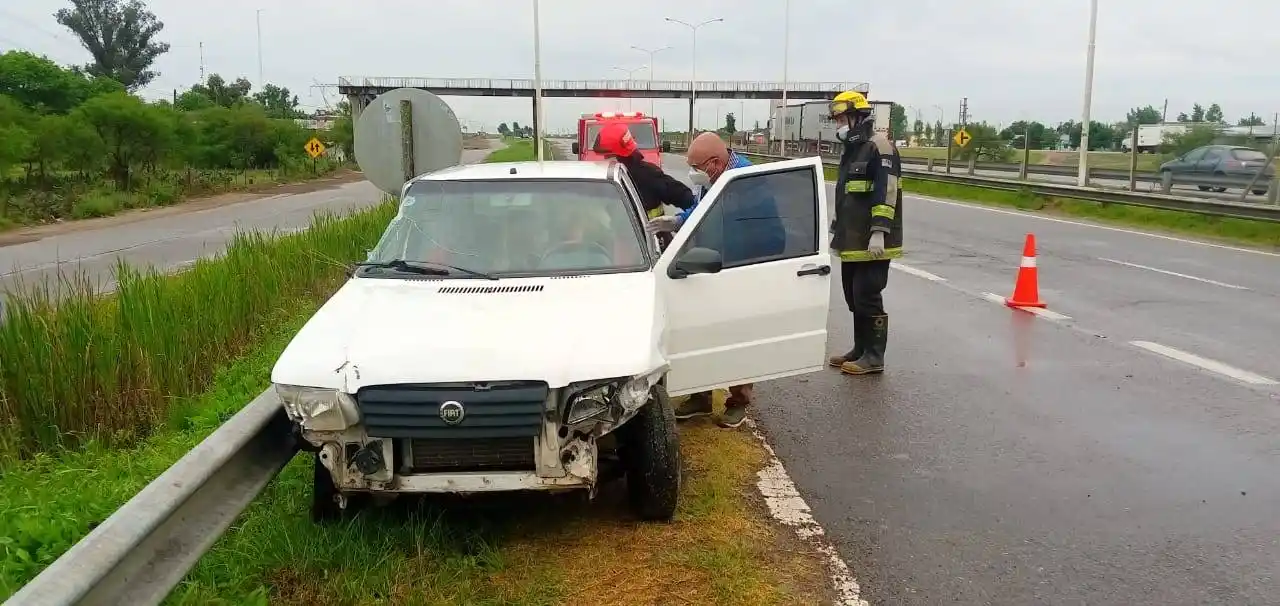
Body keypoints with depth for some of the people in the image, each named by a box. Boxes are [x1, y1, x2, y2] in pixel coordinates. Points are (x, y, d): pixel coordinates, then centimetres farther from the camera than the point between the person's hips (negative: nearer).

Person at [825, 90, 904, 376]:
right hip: (852, 241, 10)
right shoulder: (851, 149, 19)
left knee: (868, 297, -6)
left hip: (872, 242, -10)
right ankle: (860, 350, 25)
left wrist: (879, 232, -26)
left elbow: (886, 193, -20)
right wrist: (838, 230, 27)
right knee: (854, 297, 14)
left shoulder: (879, 146, -12)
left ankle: (874, 357, 2)